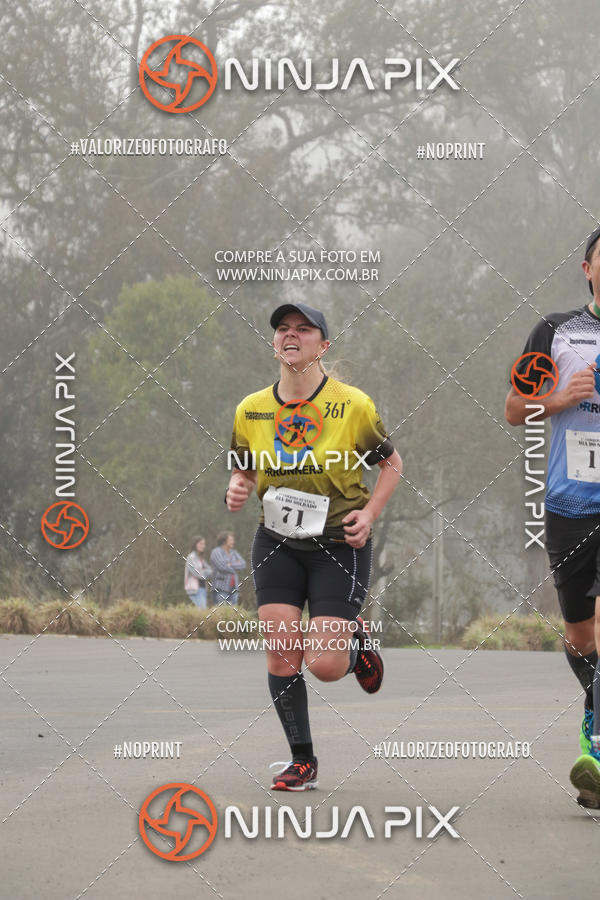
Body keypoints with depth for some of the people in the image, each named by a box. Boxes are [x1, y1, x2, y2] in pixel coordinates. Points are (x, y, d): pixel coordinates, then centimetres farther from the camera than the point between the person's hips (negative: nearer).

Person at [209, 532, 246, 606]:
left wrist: (231, 565, -12)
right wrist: (235, 570, -4)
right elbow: (222, 566, -18)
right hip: (221, 588, -6)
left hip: (233, 588, 6)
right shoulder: (216, 552, -4)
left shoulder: (234, 553, 15)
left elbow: (243, 564, 2)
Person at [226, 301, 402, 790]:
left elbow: (392, 463, 3)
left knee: (324, 666, -10)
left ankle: (355, 639, 28)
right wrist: (237, 489, -9)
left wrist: (369, 513, -10)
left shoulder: (353, 405, -10)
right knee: (281, 653, -6)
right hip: (277, 543, 3)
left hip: (340, 545, -3)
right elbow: (245, 470, 14)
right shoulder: (251, 410, -1)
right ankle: (302, 760, 10)